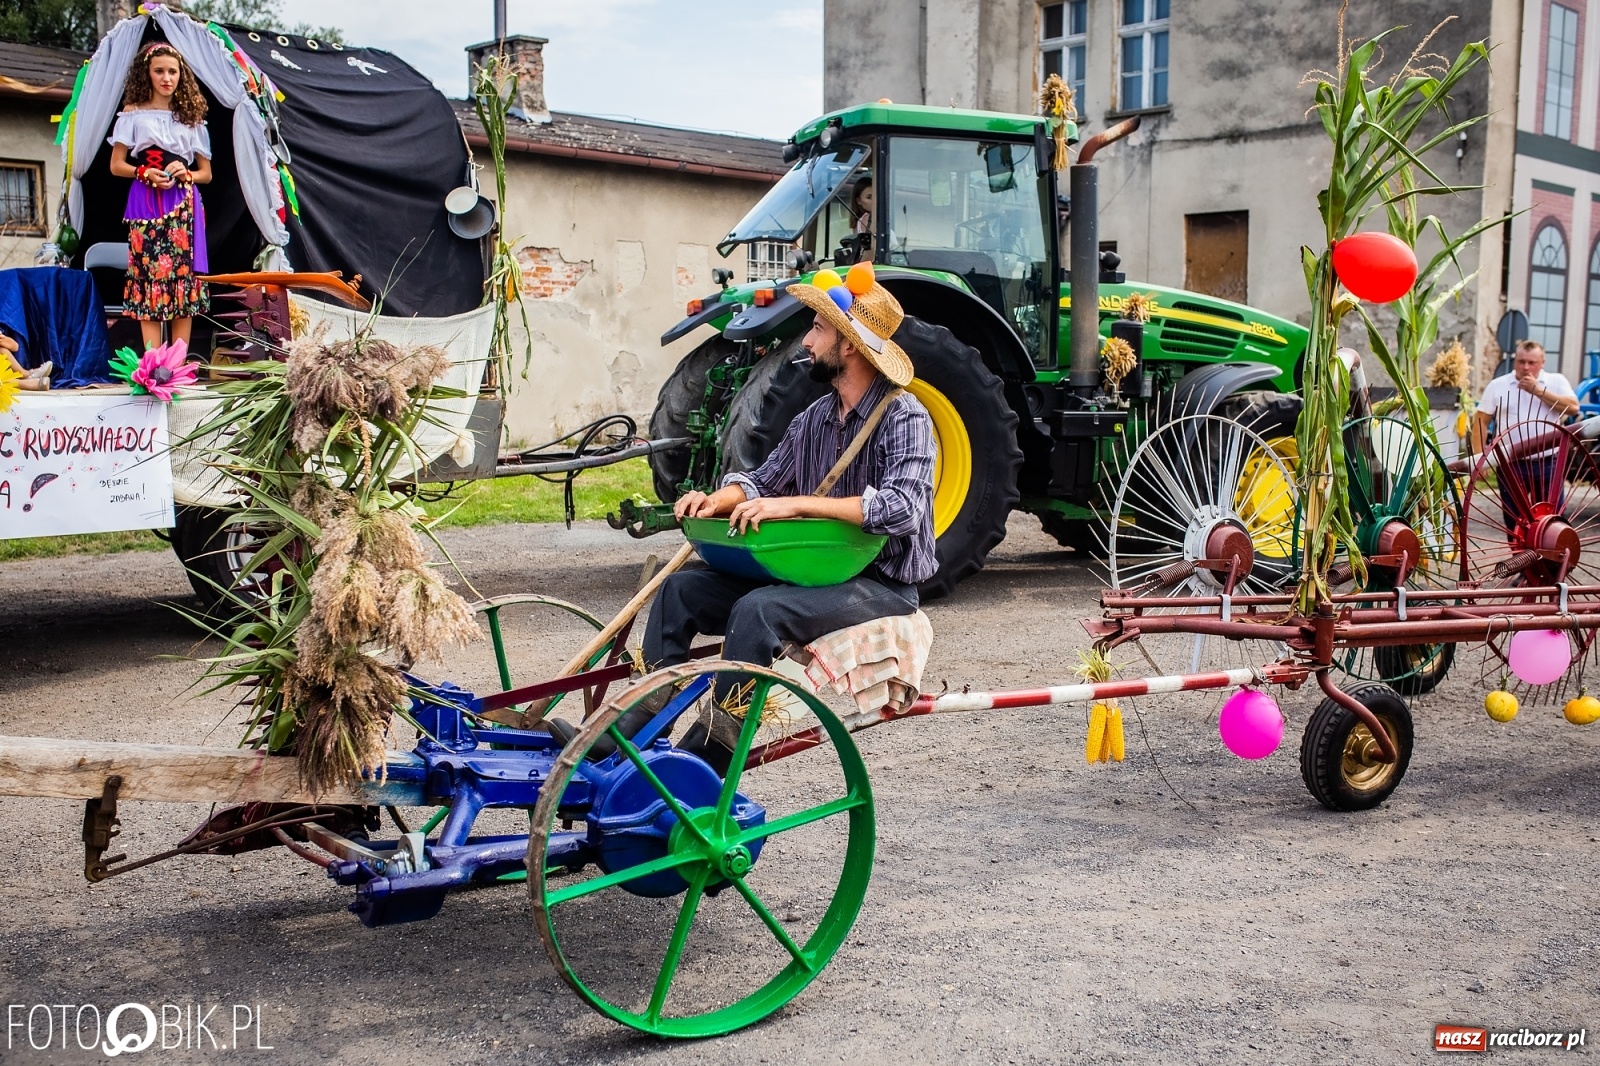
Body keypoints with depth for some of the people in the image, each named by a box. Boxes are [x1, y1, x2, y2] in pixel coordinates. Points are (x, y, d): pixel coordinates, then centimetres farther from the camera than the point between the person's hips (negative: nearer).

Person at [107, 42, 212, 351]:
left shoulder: (191, 117, 15)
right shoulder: (133, 114, 9)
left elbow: (206, 173, 16)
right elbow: (116, 165, 7)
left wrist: (186, 175, -5)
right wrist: (145, 173, -11)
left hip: (184, 204, 2)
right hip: (146, 201, -2)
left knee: (183, 274, -4)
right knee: (149, 273, -8)